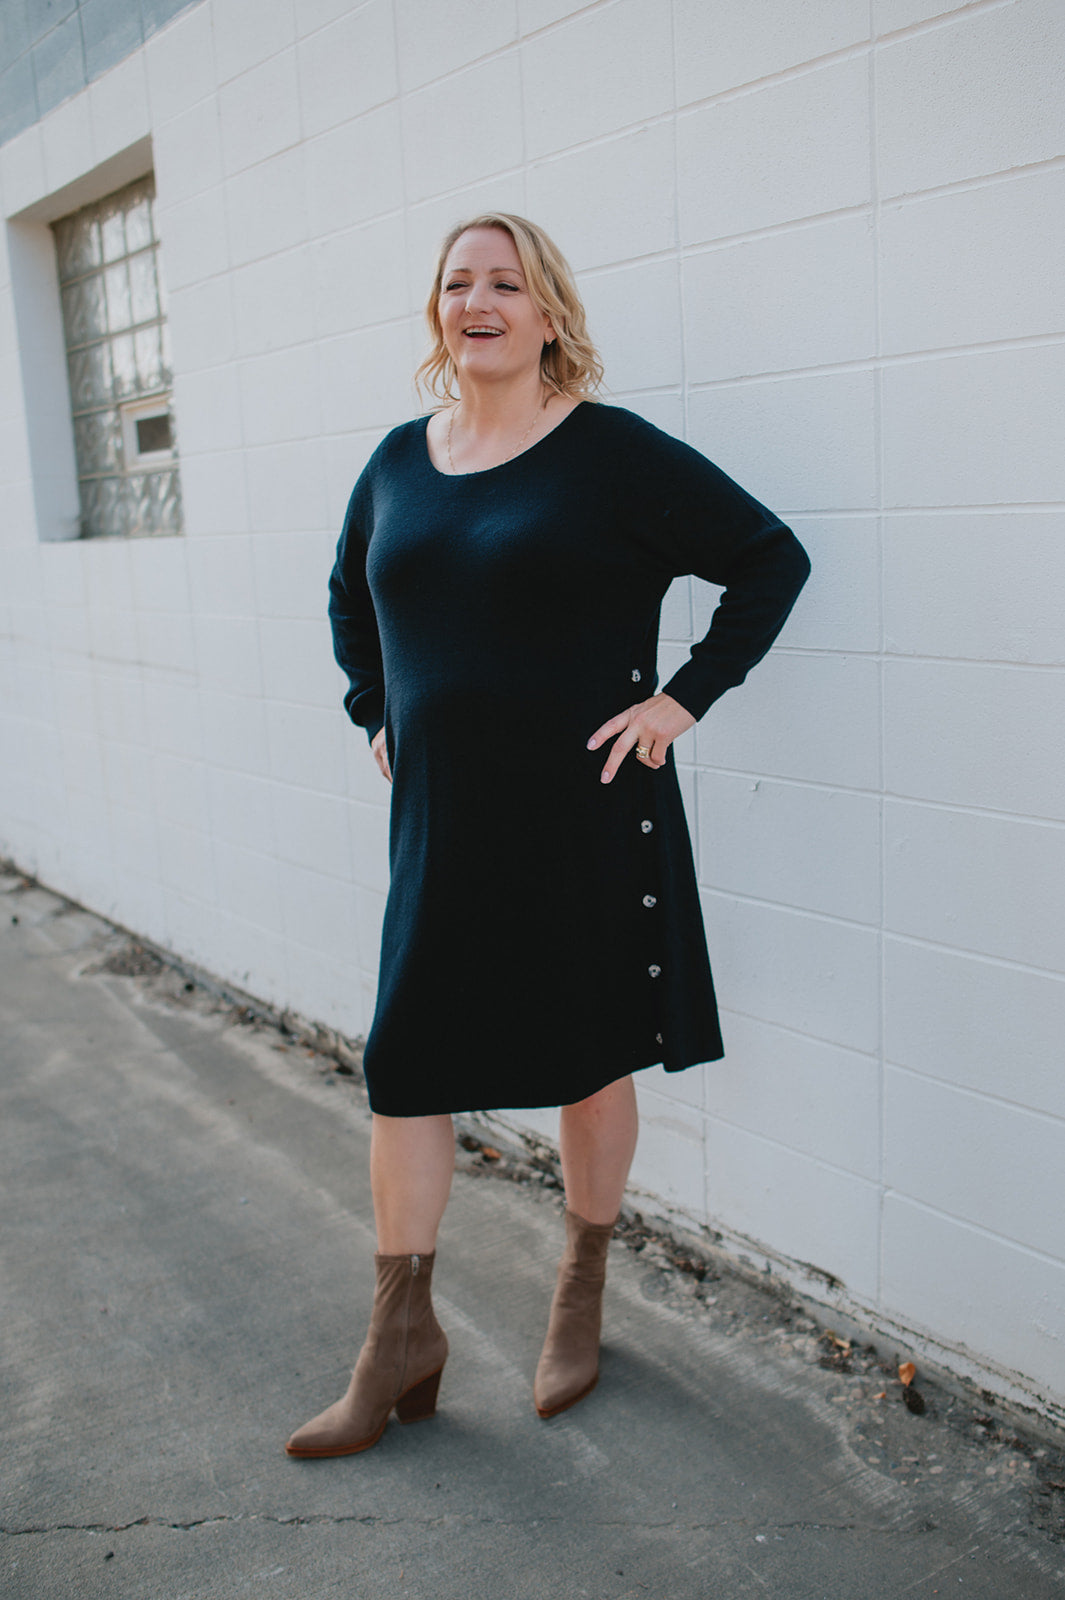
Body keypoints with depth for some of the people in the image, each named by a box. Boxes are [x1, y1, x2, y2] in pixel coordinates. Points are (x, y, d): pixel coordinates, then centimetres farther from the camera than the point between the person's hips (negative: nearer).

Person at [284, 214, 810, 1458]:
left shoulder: (612, 453, -7)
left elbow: (772, 561, -5)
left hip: (586, 819, -4)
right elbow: (349, 595, 26)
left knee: (587, 1060, 10)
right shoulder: (399, 460, 9)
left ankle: (580, 1304, 33)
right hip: (440, 825, 5)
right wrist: (375, 710, 13)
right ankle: (402, 1341, 22)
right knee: (404, 1065, 5)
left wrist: (684, 699, -11)